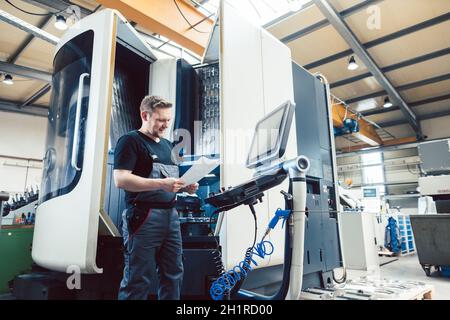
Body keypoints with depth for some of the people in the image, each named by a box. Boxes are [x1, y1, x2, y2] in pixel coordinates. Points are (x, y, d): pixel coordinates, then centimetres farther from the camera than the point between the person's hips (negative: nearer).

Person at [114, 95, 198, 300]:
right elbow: (120, 179, -16)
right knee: (138, 280, -1)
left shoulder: (167, 145, 20)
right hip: (144, 216, -7)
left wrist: (185, 187, 5)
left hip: (171, 215, 8)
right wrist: (161, 184, -24)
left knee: (173, 275, 12)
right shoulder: (130, 141, -4)